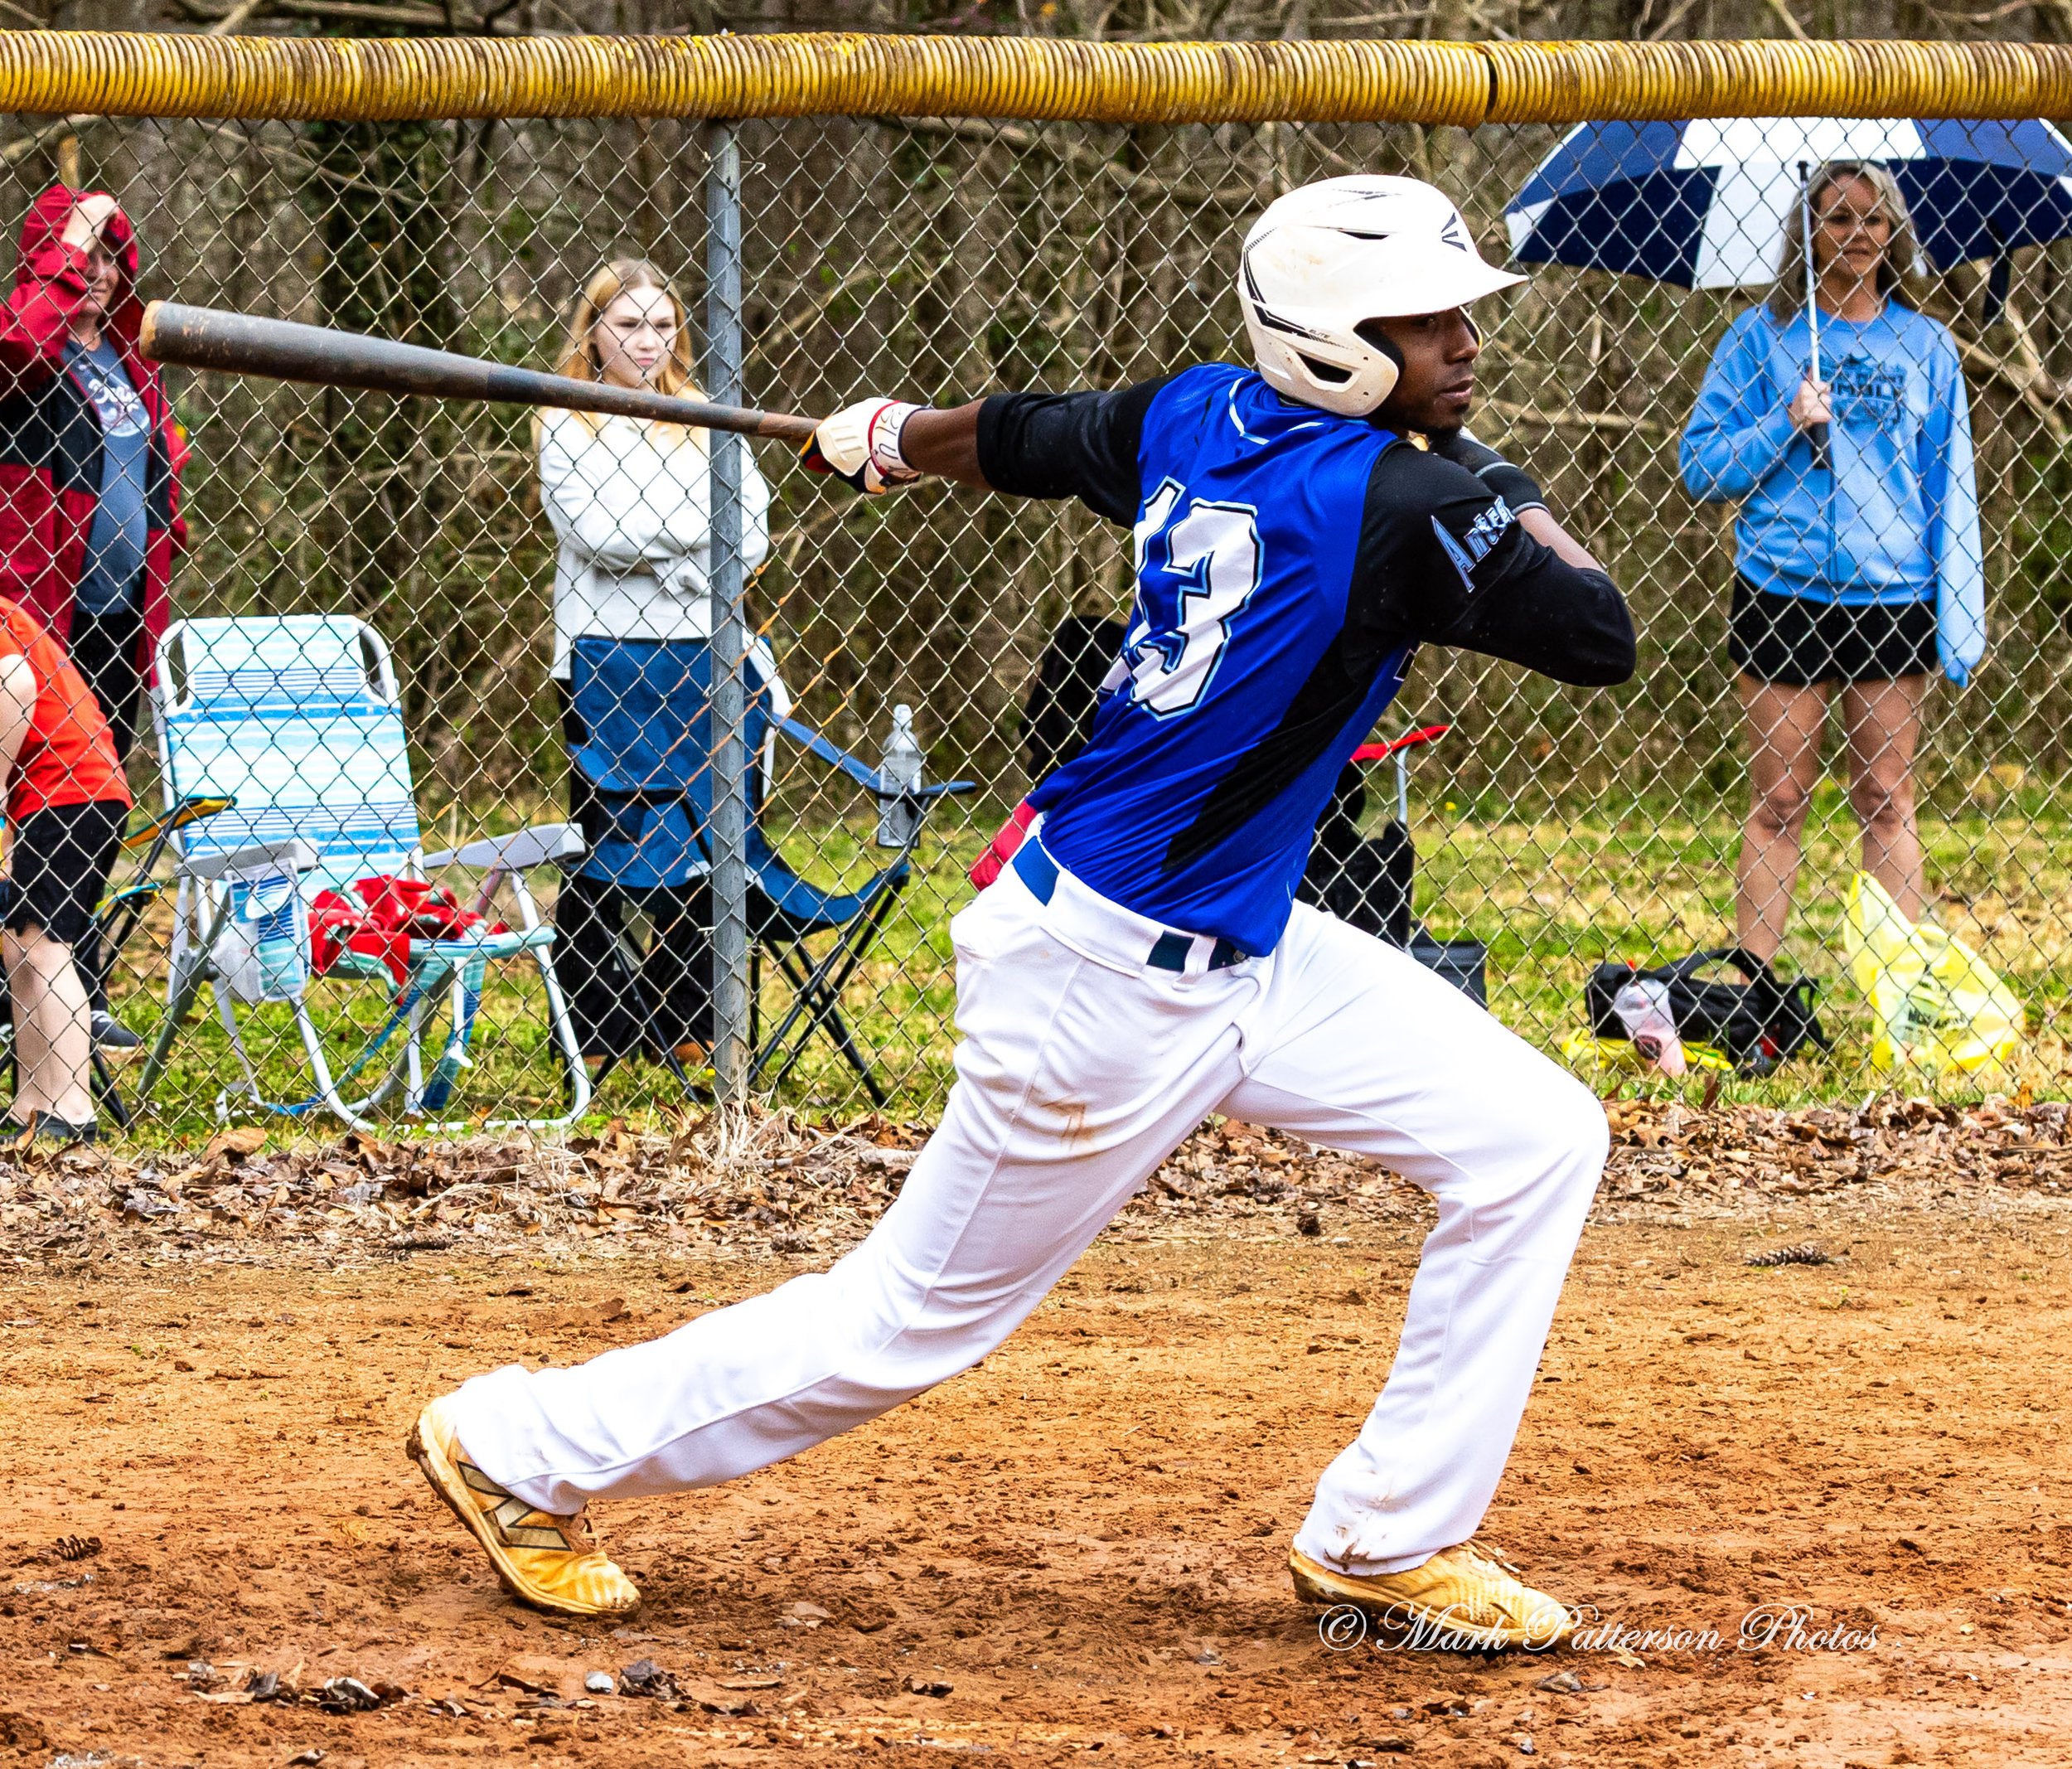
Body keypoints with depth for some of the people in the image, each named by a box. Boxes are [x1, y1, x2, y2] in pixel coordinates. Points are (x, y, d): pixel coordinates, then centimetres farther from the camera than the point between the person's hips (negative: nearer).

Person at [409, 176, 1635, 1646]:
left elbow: (1027, 437, 19)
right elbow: (1603, 639, -19)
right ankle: (526, 1450, 22)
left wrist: (890, 439, 39)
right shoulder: (1397, 505, -24)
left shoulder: (1196, 420, 1)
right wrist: (1512, 496, -1)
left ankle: (1390, 1541, 12)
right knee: (917, 1316, 6)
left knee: (1539, 1139, 5)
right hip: (1115, 985, -9)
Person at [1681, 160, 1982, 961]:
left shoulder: (1924, 345, 8)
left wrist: (1959, 622, 1)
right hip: (1781, 595, -1)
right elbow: (1701, 466, 3)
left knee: (1886, 800, 4)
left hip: (1892, 596, 1)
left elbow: (1950, 488, 8)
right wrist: (1785, 427, -13)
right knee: (1777, 802, 1)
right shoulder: (1761, 337, 4)